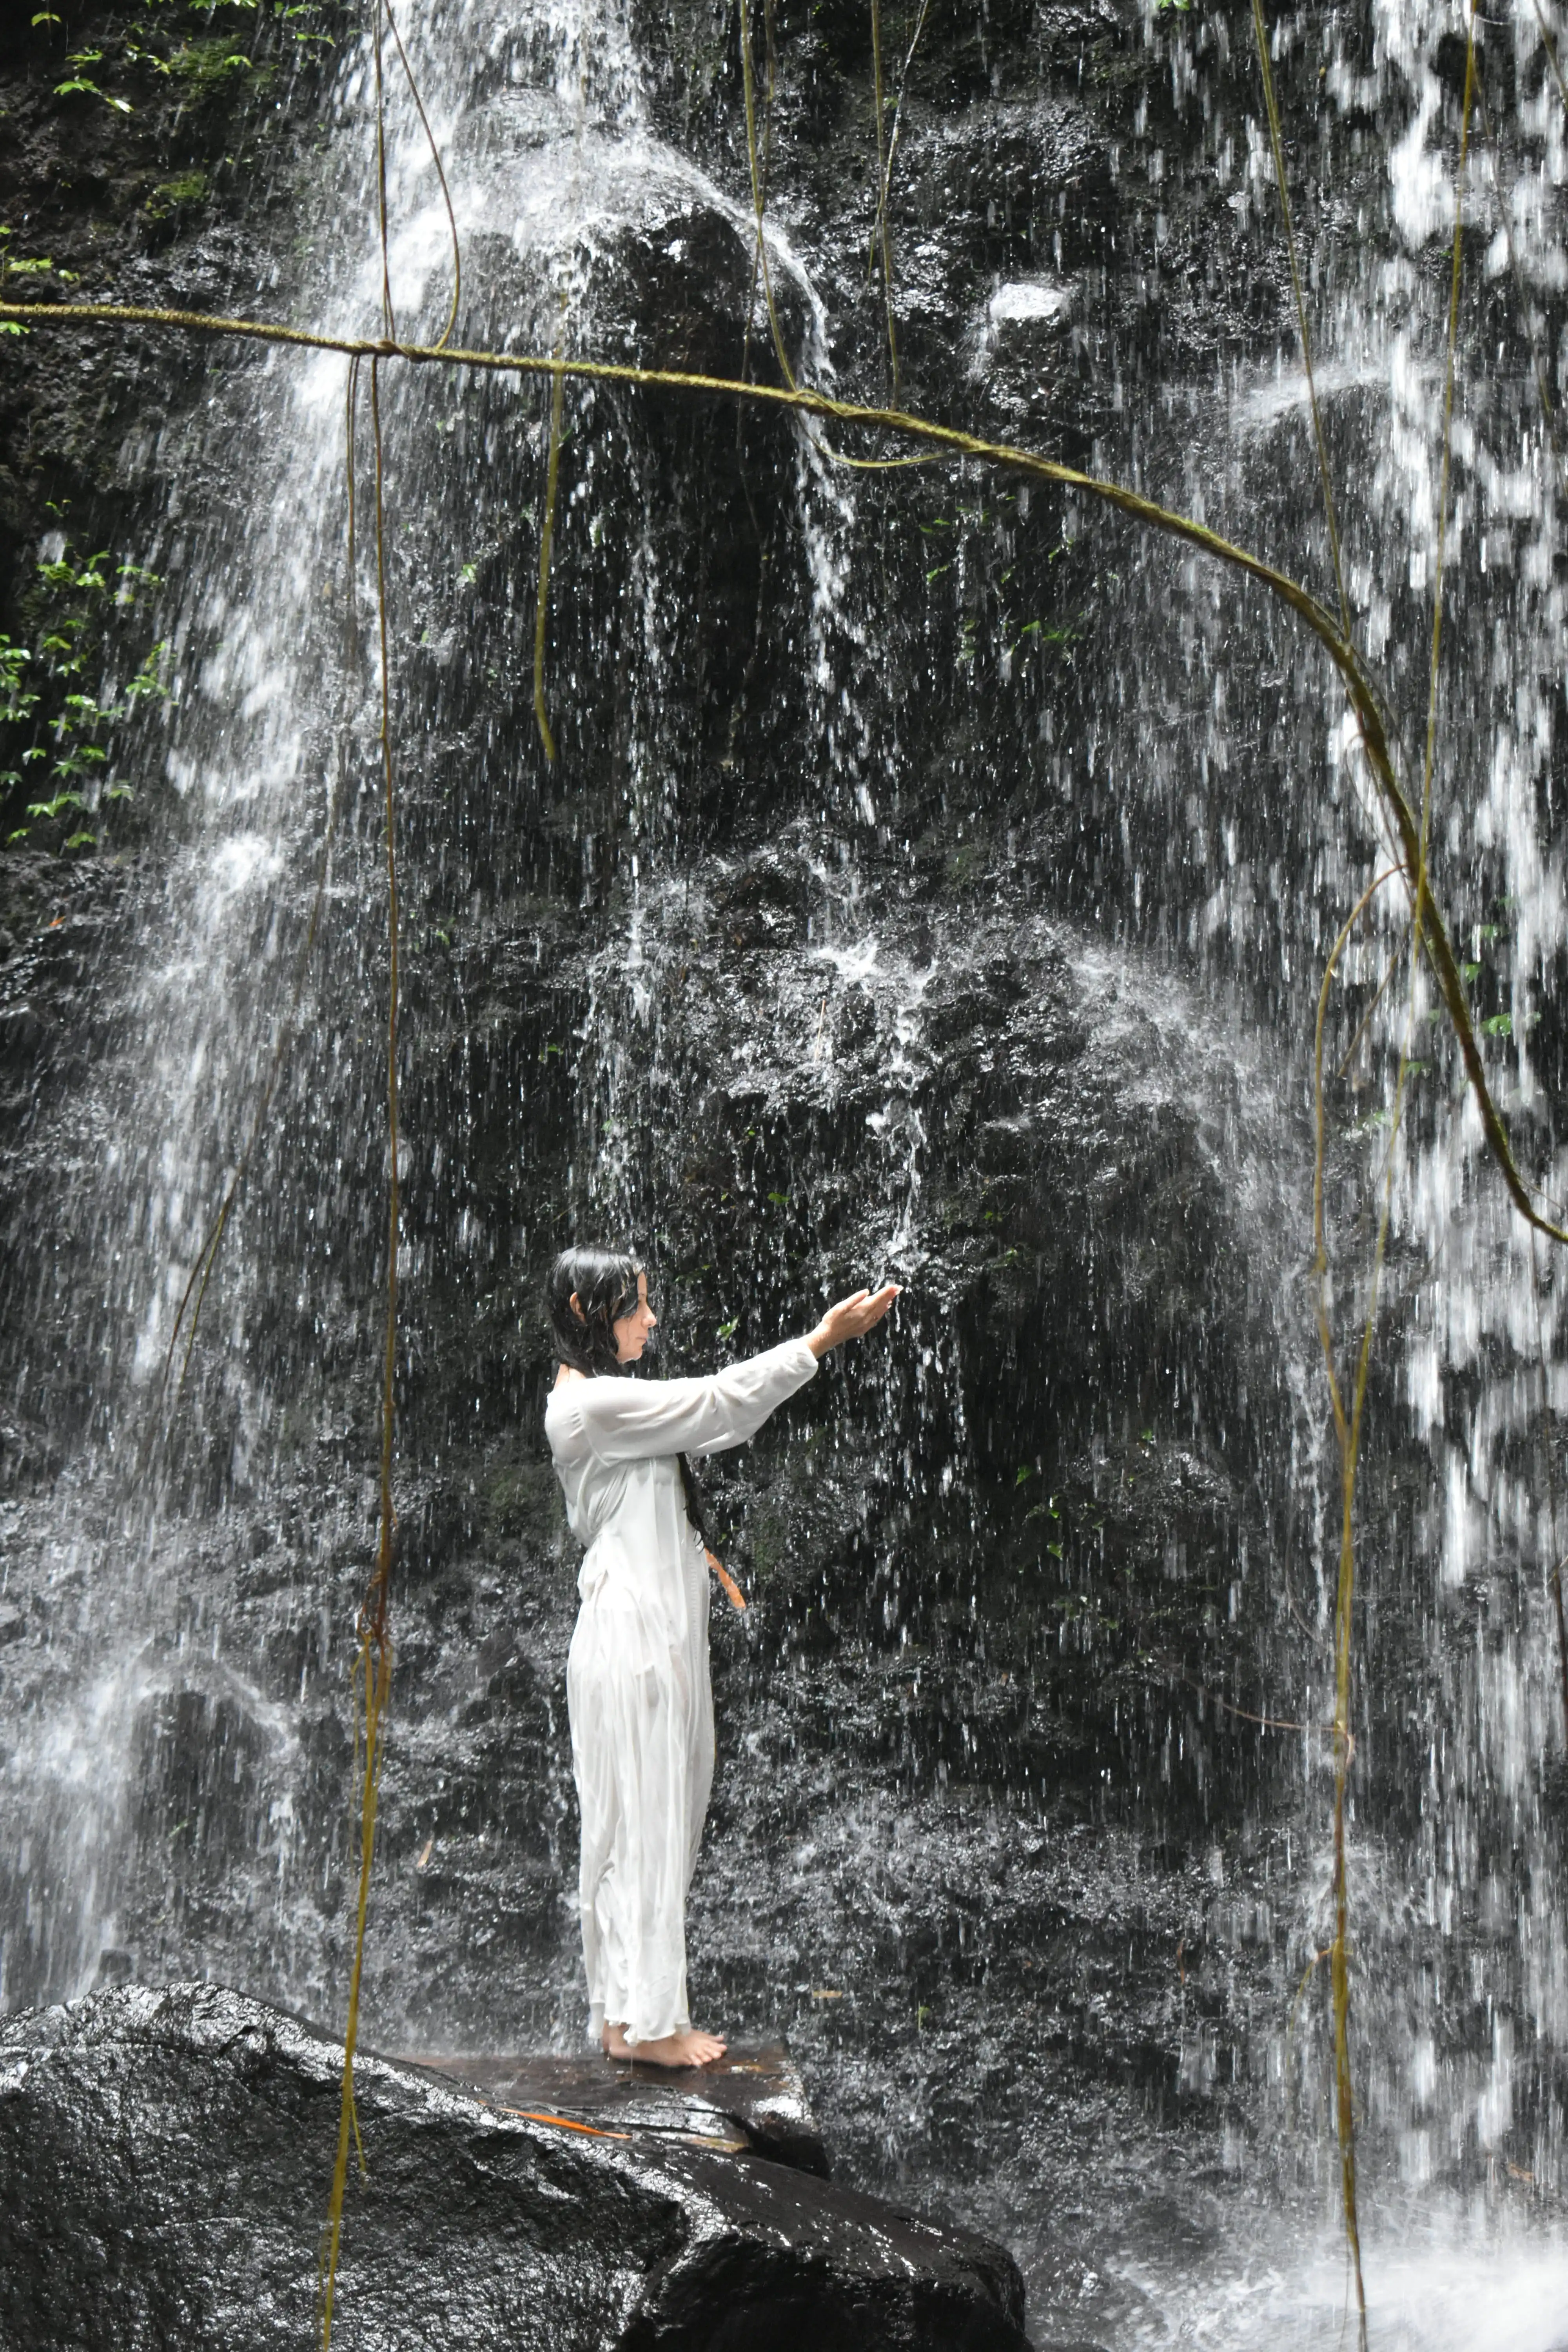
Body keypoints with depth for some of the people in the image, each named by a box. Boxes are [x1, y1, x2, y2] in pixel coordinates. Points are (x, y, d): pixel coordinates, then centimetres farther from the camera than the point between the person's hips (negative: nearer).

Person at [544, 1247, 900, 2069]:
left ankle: (629, 2013, 21)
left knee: (654, 1824, 14)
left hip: (656, 1637, 11)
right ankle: (641, 2021, 7)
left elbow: (713, 1421, 19)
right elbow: (716, 1404, -14)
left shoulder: (603, 1399, 15)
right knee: (641, 1823, -2)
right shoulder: (592, 1405, -16)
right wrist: (821, 1340, -9)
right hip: (630, 1639, -11)